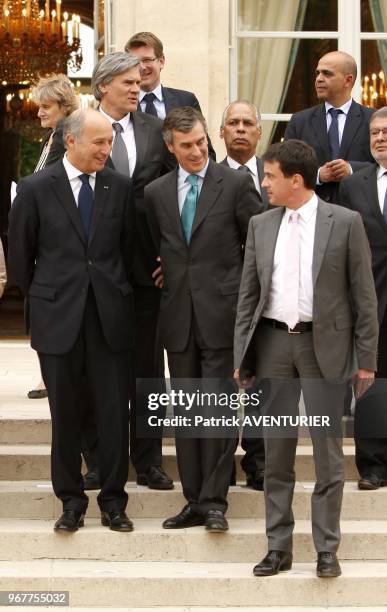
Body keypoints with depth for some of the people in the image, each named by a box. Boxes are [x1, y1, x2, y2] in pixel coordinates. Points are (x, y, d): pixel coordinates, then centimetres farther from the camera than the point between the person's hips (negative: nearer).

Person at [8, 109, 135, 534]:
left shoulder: (120, 187, 3)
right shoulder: (36, 188, -3)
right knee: (65, 414, 7)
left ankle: (113, 500, 14)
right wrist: (41, 298, 11)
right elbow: (19, 253, 5)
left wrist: (117, 292, 12)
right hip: (58, 316, -1)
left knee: (114, 411, 2)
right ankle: (71, 500, 19)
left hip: (110, 315, 1)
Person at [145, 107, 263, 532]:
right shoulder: (156, 193, 10)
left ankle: (214, 501, -1)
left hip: (222, 312, -4)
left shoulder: (235, 184, -2)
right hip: (179, 316, 4)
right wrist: (168, 279, 8)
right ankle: (194, 501, 14)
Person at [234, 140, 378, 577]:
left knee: (327, 450, 0)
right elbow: (248, 295, 10)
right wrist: (241, 358, 6)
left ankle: (326, 549, 8)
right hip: (274, 343, 4)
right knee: (276, 450, 7)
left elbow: (363, 294, -3)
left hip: (325, 345, -4)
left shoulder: (345, 223, -3)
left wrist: (366, 358, -5)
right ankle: (278, 547, 15)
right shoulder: (260, 226, 8)